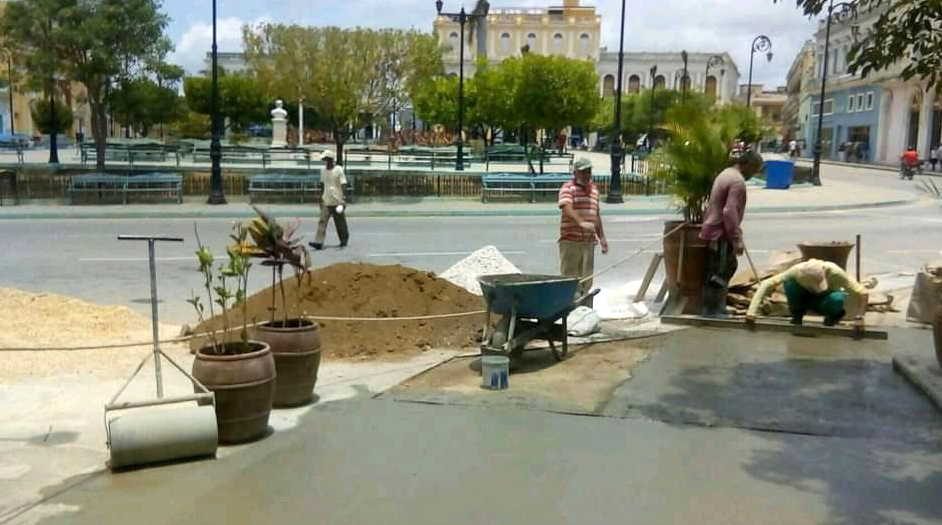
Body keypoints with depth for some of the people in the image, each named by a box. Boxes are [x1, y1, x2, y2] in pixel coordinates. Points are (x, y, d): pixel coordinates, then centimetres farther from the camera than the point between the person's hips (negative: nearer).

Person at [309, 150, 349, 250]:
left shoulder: (338, 170, -8)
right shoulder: (323, 171, 9)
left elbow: (343, 186, -9)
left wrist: (342, 201, -14)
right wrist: (321, 198, 19)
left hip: (337, 201, -4)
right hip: (326, 201, 4)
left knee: (340, 223, 8)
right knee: (322, 221, -8)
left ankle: (344, 240, 27)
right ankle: (319, 243, -14)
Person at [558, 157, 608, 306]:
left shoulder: (594, 189, 18)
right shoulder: (568, 188, -4)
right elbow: (567, 208, -23)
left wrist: (602, 237, 21)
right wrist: (581, 222, -39)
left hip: (589, 241, 6)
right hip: (570, 240, -6)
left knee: (587, 278, 9)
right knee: (570, 277, -2)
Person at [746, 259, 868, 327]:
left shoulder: (833, 272, -34)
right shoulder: (796, 271, -31)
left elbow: (863, 293, -33)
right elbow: (767, 284, -32)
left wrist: (859, 318, -39)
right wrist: (752, 312, -38)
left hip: (826, 301, -1)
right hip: (807, 298, 1)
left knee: (837, 299, -39)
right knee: (789, 283, -31)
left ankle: (832, 317, -4)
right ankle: (796, 317, -7)